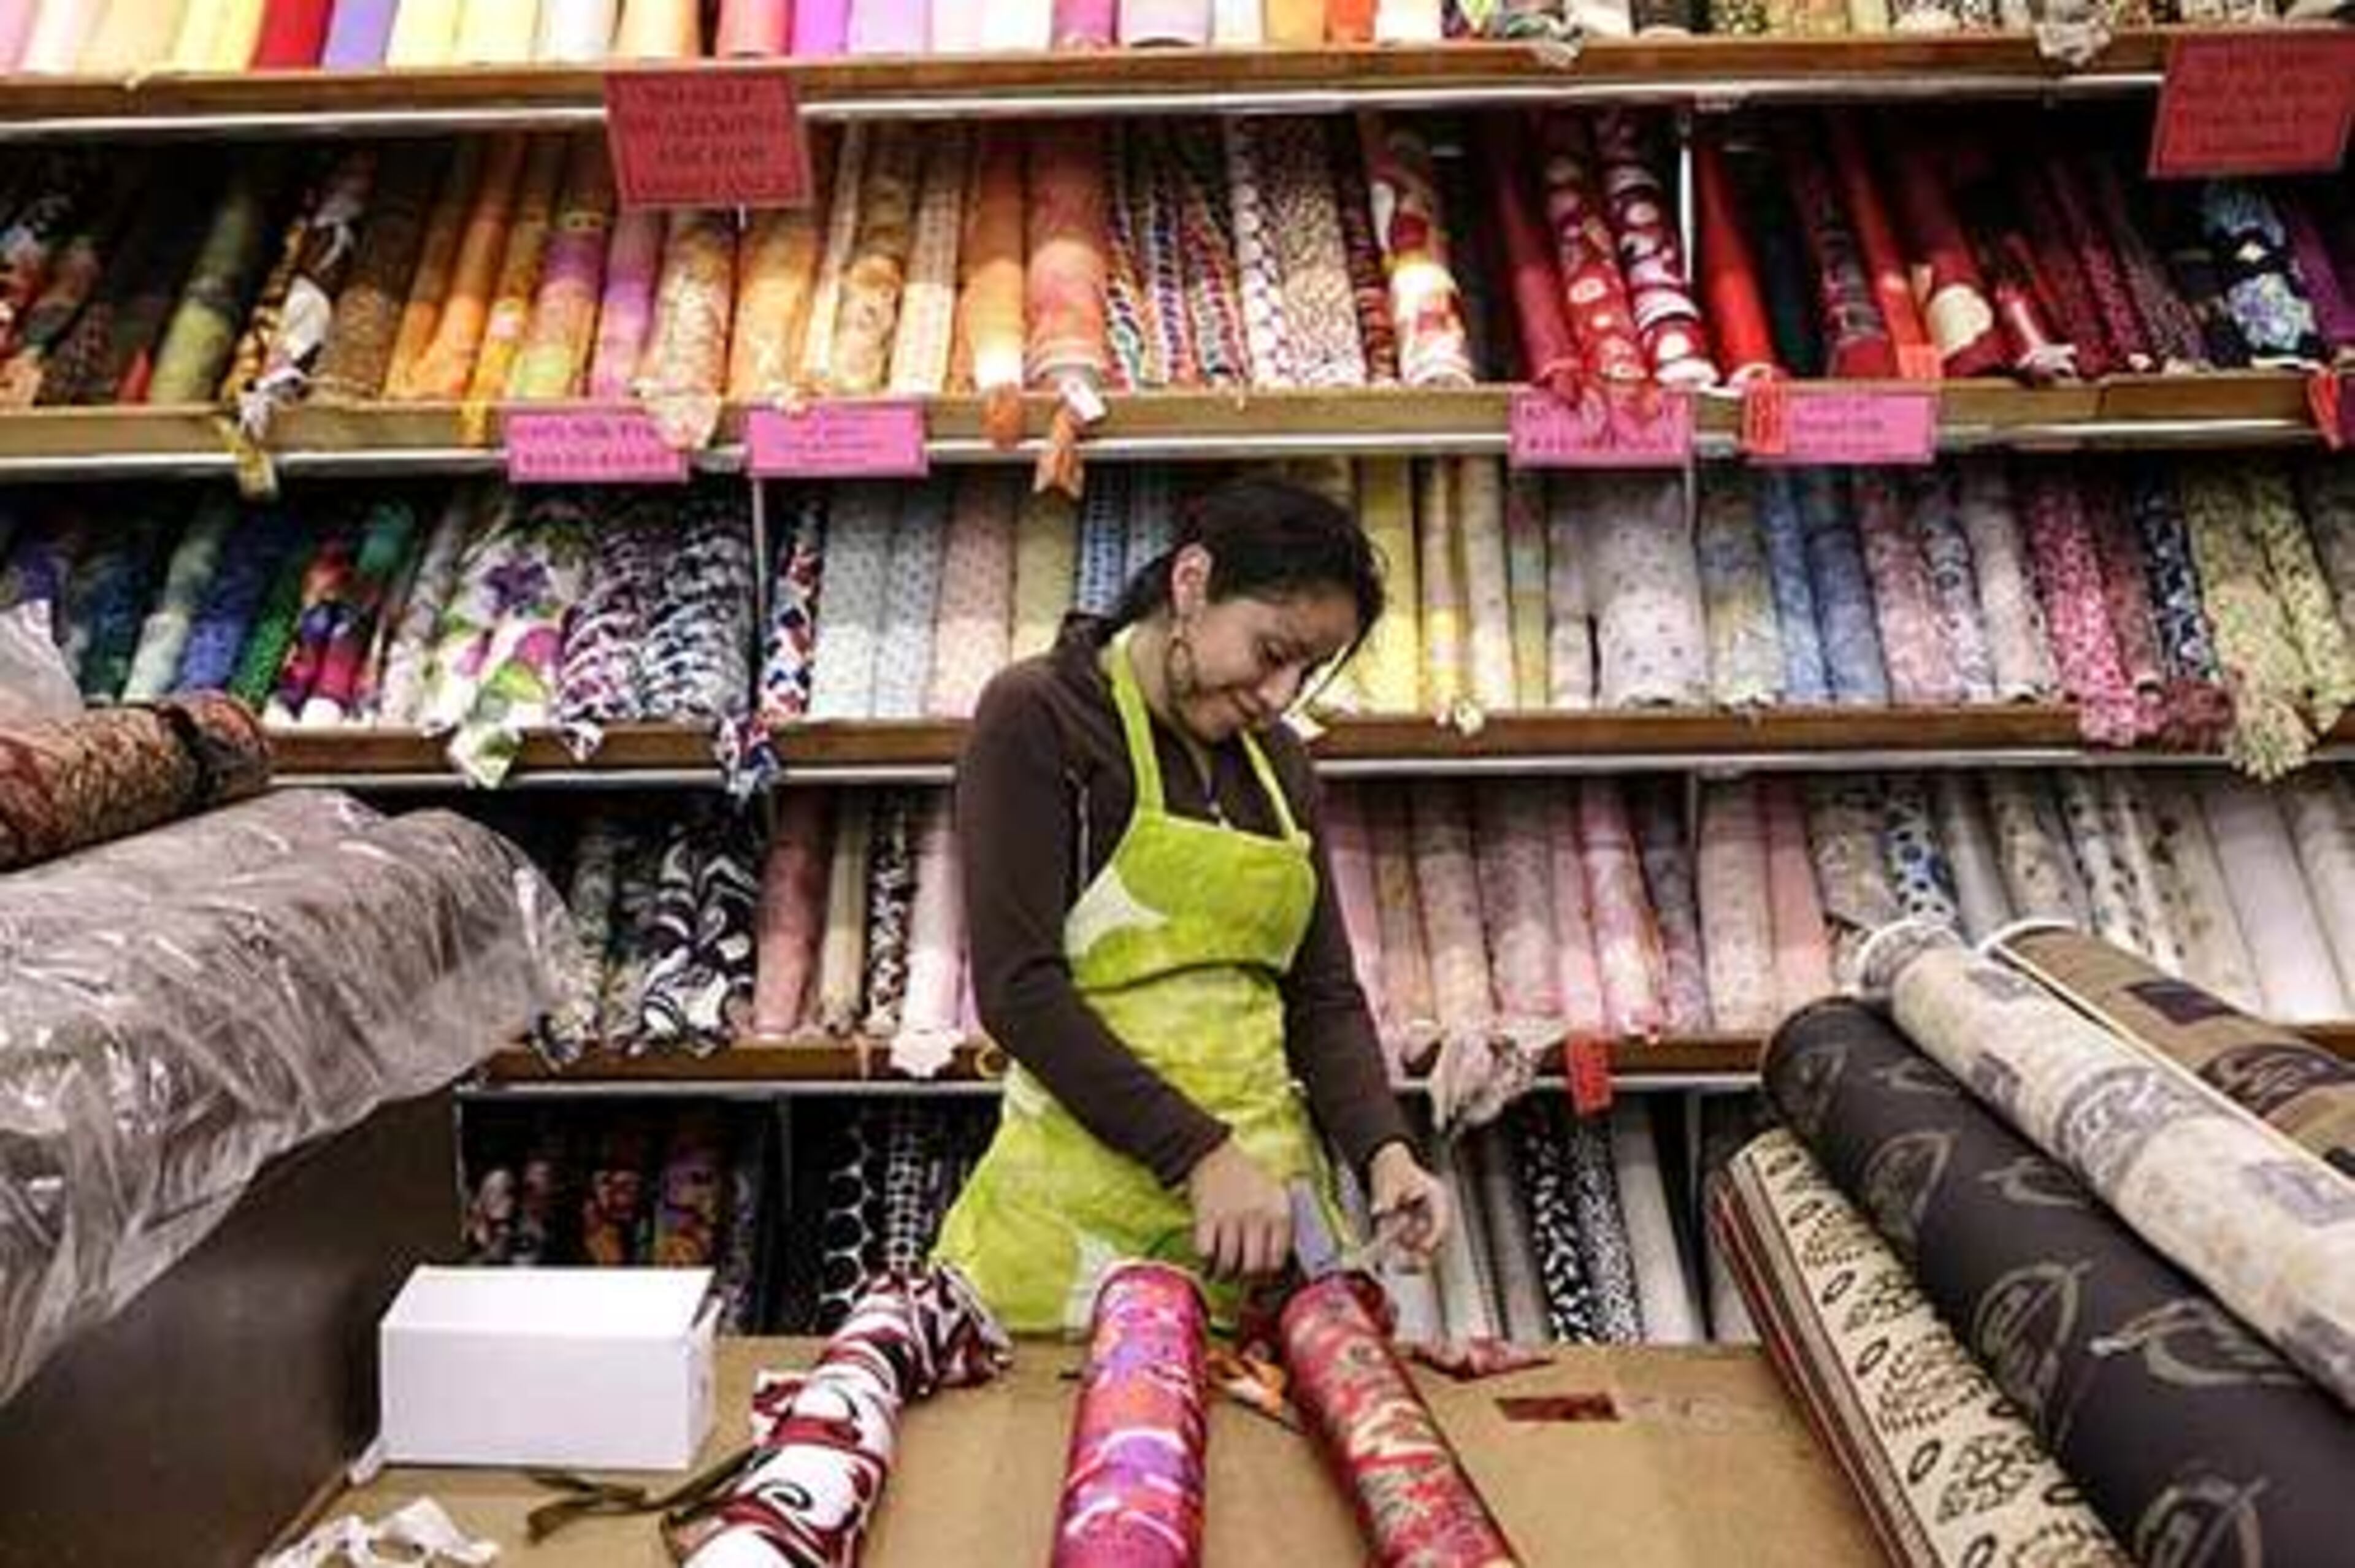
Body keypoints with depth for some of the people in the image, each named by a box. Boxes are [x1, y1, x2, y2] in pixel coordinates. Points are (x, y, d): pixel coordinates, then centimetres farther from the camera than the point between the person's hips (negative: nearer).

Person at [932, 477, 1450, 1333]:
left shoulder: (1281, 762, 11)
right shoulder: (1036, 716, -7)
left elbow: (1324, 995, 11)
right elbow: (1018, 988, -15)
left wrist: (1383, 1149, -6)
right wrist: (1200, 1155, -18)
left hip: (1266, 1188, 5)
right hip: (1084, 1196, -5)